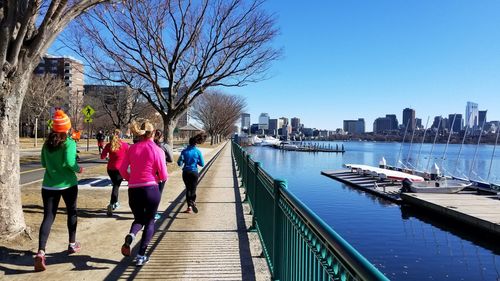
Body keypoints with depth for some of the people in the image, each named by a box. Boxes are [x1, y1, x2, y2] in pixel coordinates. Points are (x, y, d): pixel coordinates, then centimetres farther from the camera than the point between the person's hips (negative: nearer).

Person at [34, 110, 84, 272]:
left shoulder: (47, 144, 6)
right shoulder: (69, 143, -11)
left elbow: (44, 163, 13)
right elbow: (70, 162, -23)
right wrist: (78, 169, -4)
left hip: (48, 185, 4)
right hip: (67, 184, -3)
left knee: (48, 217, 2)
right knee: (72, 213, 17)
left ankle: (40, 252, -13)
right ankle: (72, 245, 28)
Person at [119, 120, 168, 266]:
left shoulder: (132, 148, 3)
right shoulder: (157, 150, -6)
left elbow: (122, 170, 5)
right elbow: (163, 176, -6)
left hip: (133, 190, 3)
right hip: (151, 189, -3)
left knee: (139, 218, 25)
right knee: (150, 221, 17)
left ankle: (131, 235, -8)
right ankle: (141, 255, 14)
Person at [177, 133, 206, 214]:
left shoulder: (184, 151, -6)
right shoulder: (198, 151, -7)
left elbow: (179, 163, -9)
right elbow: (202, 164, -3)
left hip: (186, 172, 1)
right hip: (194, 172, -1)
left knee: (188, 189, 14)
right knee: (193, 189, 7)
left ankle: (189, 206, 11)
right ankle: (193, 202, -21)